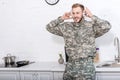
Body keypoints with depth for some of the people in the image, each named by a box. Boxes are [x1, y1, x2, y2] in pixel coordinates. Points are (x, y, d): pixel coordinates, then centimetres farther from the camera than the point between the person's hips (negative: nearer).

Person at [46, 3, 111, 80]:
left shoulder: (91, 25, -1)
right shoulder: (66, 26, 10)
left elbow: (107, 27, -16)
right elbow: (49, 27, 14)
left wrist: (92, 16, -9)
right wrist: (62, 18, 5)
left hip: (86, 66, -3)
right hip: (70, 65, 3)